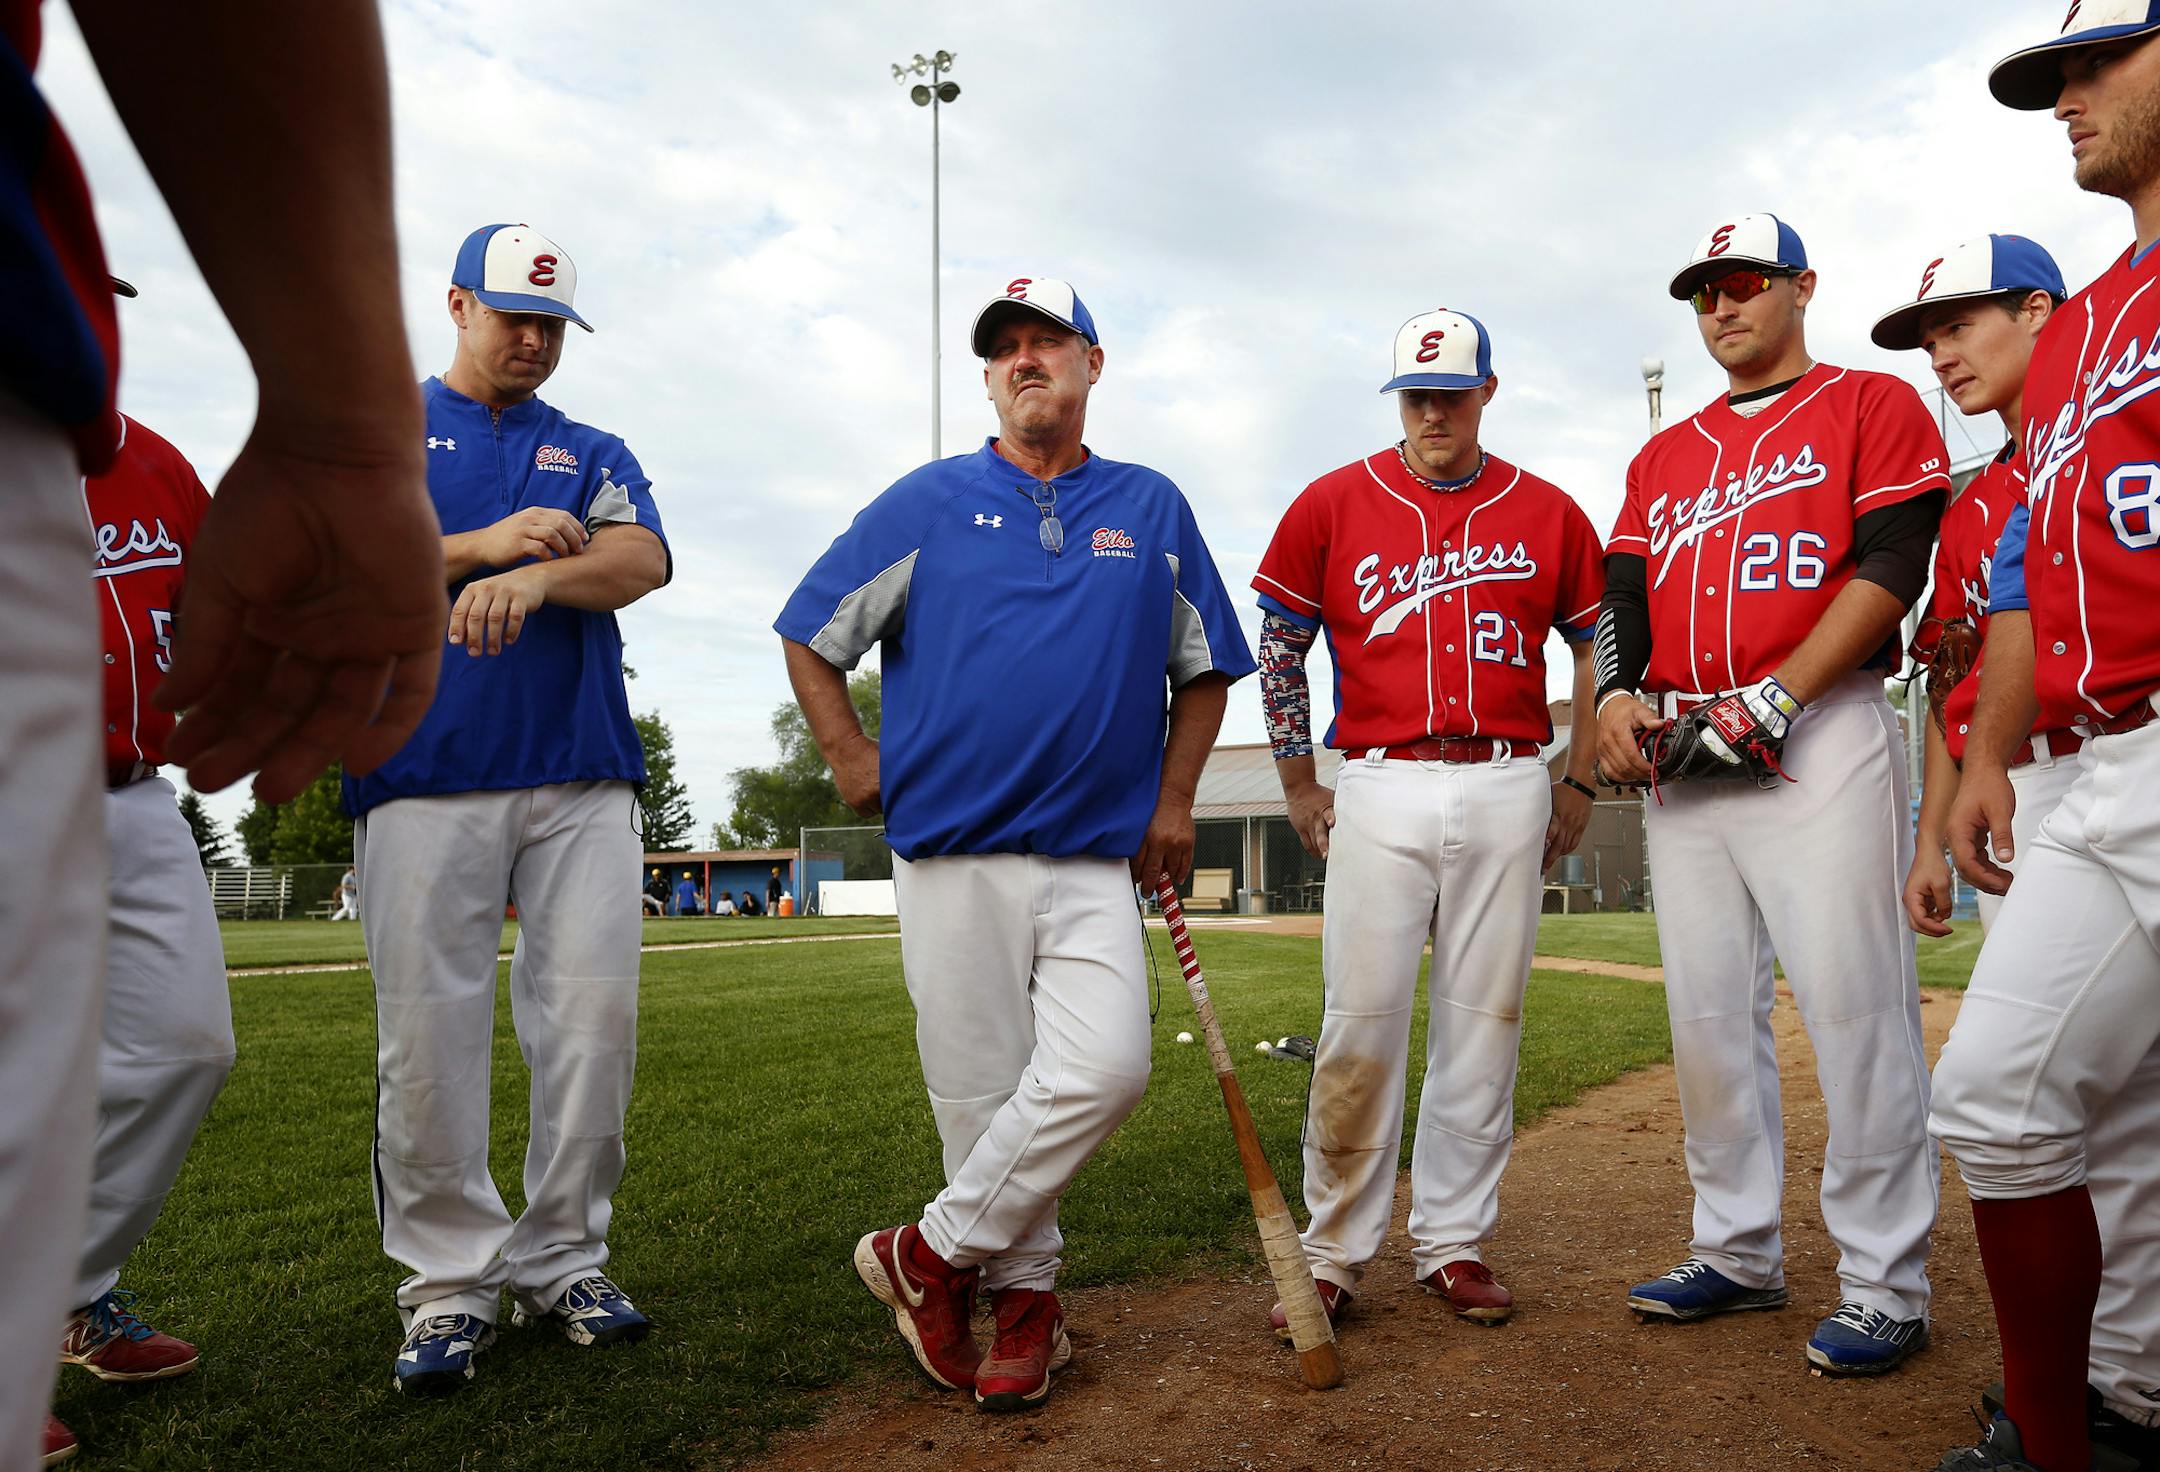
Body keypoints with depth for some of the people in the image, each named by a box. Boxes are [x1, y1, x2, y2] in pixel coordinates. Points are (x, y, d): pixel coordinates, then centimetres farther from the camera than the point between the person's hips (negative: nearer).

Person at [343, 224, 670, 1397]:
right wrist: (478, 544, -9)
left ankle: (560, 1260, 10)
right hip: (423, 773, -2)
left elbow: (643, 560, 0)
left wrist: (532, 577, -20)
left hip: (581, 776, 2)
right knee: (427, 1028, -4)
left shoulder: (592, 453, 20)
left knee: (593, 1013, -3)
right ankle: (450, 1282, 8)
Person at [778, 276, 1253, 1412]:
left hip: (1096, 860, 1)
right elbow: (810, 637, 11)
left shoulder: (1152, 508, 13)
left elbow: (1204, 667, 19)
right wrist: (852, 759, 2)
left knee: (1103, 1071, -15)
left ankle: (936, 1252, 4)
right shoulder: (927, 502, 7)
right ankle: (1025, 1297, 21)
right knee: (981, 1089, 2)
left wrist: (1173, 798, 9)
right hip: (950, 857, -1)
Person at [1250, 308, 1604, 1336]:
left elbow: (1598, 647, 16)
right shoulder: (1333, 505, 5)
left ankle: (1453, 1243, 17)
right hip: (1380, 791, -1)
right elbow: (1278, 650, 8)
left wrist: (1579, 784, 11)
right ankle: (1333, 1254, 6)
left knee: (1484, 1021, 5)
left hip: (1509, 792, 2)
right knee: (1359, 1028, -5)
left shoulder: (1547, 513, 8)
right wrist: (1299, 788, 6)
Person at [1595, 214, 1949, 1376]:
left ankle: (1882, 1288, 2)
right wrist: (1616, 696, -5)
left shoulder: (1874, 406, 7)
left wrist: (1777, 697, -17)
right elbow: (1624, 594, 16)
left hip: (1820, 738, -5)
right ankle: (1737, 1255, 18)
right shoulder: (1662, 458, 23)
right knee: (1707, 1015, 7)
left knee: (1852, 1010, -8)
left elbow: (1890, 567, -6)